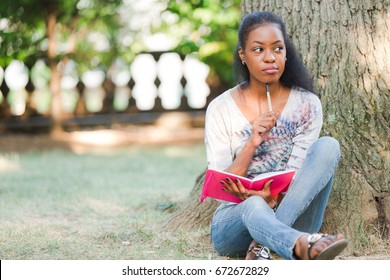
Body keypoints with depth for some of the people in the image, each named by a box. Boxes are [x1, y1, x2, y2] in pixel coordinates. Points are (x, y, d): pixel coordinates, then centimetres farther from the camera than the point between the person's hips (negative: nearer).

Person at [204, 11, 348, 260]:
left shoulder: (307, 105, 2)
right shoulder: (221, 109, 0)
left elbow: (296, 177, -5)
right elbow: (219, 186, -4)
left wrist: (270, 197, -28)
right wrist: (252, 143, -20)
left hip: (291, 217, 2)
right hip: (235, 219, -2)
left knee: (328, 146, -23)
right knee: (253, 207, -39)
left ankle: (262, 246, -36)